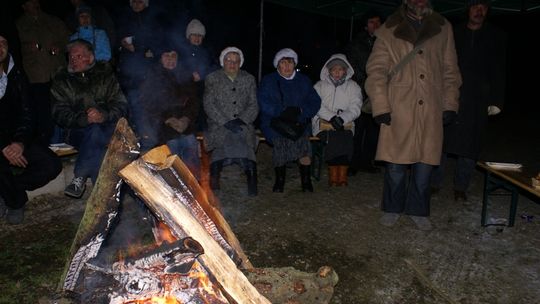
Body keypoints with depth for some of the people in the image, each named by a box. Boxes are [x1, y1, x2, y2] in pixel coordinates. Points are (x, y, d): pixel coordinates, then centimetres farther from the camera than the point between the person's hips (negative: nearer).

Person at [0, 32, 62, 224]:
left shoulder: (16, 76, 8)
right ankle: (16, 201, -1)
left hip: (16, 138, 4)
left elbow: (26, 113, 2)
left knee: (52, 165, -18)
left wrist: (20, 142, -16)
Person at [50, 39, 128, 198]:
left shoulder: (105, 73, 14)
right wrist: (85, 119, -19)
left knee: (95, 133, -35)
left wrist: (104, 115, -20)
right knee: (94, 132, -34)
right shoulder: (61, 80, 14)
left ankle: (79, 178, -25)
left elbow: (121, 105, 3)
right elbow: (60, 115, 2)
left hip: (108, 127, 0)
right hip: (78, 131, 0)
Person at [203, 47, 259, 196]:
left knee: (241, 137, -31)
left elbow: (254, 105, 10)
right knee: (224, 135, -33)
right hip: (219, 124, -1)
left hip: (243, 124, 1)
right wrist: (226, 122, -12)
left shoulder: (249, 79, 17)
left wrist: (241, 120, -8)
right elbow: (208, 105, 1)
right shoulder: (212, 79, 11)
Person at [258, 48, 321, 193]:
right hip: (274, 122, -1)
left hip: (299, 122, 1)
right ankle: (279, 180, -11)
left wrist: (300, 111, -8)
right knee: (280, 138, -27)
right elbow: (264, 104, -3)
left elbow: (315, 102, 10)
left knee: (301, 137, -27)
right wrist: (283, 111, -15)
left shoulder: (304, 81, 18)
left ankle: (306, 181, -17)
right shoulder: (268, 81, 11)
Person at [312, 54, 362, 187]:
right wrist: (332, 117, -17)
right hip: (323, 123, 0)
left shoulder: (353, 87, 15)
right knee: (333, 138, -27)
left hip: (345, 125, 1)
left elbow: (355, 108, 1)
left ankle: (341, 177, -19)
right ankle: (334, 175, -17)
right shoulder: (320, 86, 13)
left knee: (346, 138, -27)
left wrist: (342, 118, -17)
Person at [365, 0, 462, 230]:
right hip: (398, 110, -2)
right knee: (395, 165, 2)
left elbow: (450, 71, 13)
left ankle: (417, 210, 24)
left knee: (425, 163, 7)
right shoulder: (389, 31, 4)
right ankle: (392, 208, 22)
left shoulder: (443, 29, 13)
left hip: (431, 112, 3)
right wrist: (380, 106, -9)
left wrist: (450, 104, 5)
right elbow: (376, 71, -1)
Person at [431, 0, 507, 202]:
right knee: (441, 140, -1)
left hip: (478, 101, 1)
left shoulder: (495, 37, 11)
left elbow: (499, 72, 9)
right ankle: (435, 182, 9)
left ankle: (461, 187, 11)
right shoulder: (453, 33, 10)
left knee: (469, 145, 1)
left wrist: (497, 100, 0)